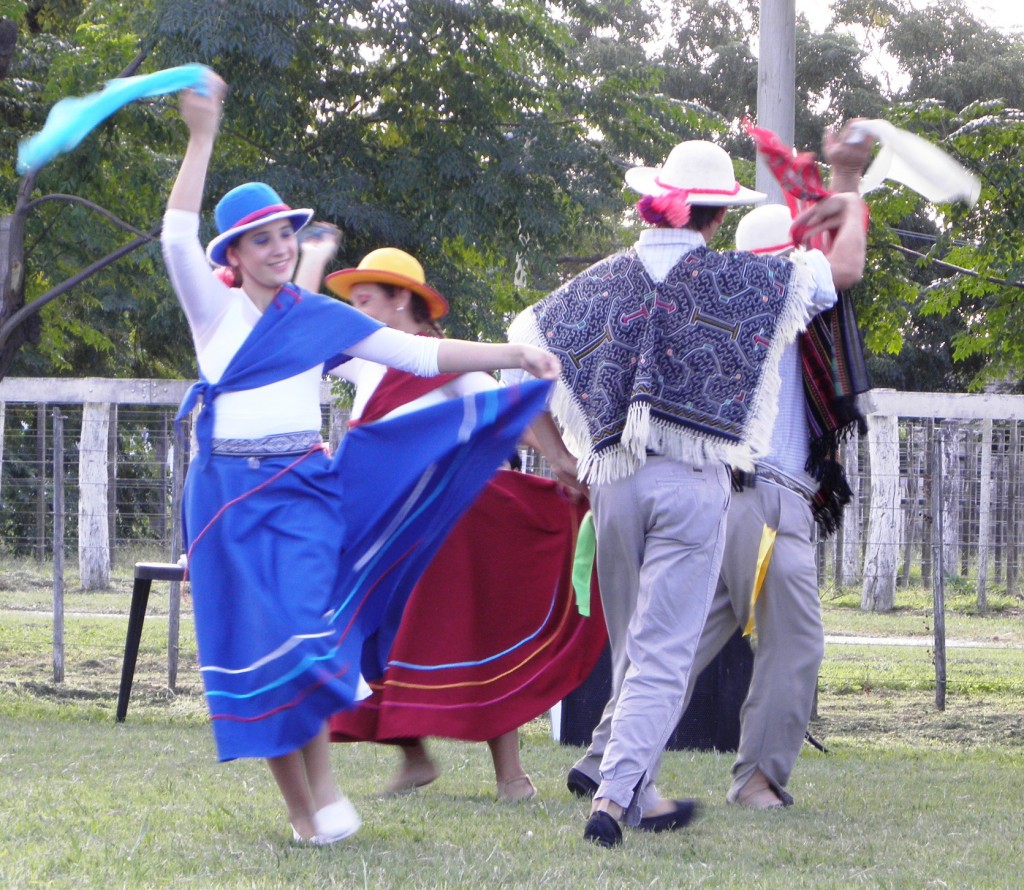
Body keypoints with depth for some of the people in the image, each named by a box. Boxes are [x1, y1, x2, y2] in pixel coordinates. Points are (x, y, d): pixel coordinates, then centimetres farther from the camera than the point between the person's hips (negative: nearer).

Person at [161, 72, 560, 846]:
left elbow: (421, 354, 9)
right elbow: (179, 238, -9)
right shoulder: (216, 309, 8)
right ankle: (300, 806, 6)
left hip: (302, 490, 0)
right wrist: (201, 138, -16)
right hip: (226, 489, 0)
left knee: (302, 630, -19)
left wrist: (512, 356, 0)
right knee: (248, 644, -2)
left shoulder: (320, 317, 11)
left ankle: (323, 780, -4)